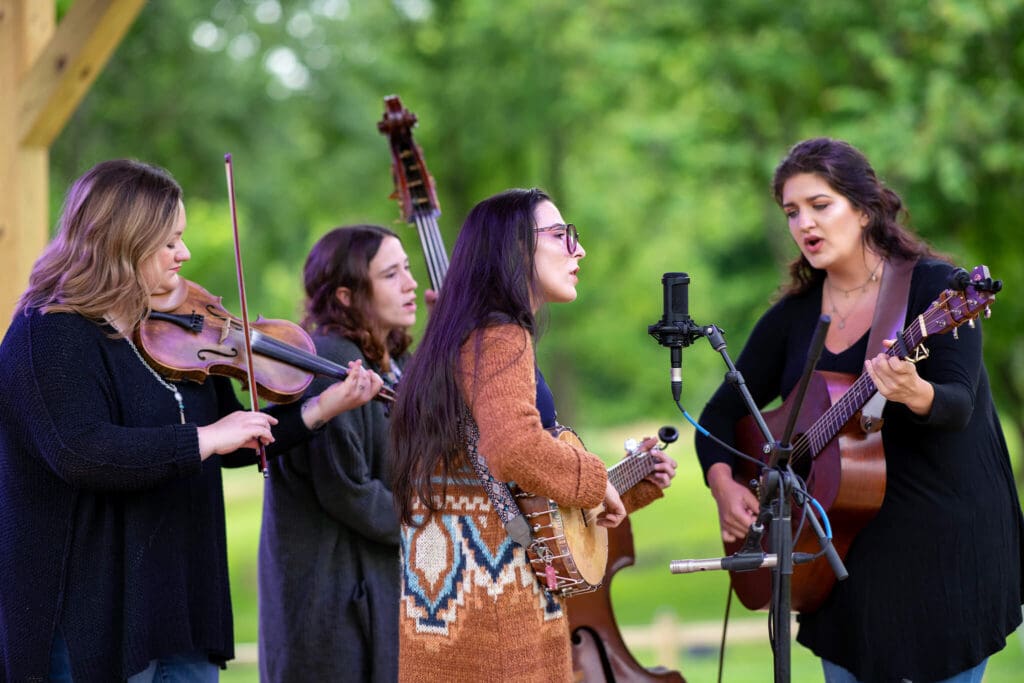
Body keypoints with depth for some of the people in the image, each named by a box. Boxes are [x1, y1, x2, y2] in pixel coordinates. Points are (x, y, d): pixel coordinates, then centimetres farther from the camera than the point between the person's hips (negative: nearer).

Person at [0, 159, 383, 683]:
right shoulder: (50, 335, -13)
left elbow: (230, 448, 17)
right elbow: (83, 455, -28)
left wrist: (321, 408, 6)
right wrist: (206, 437, -23)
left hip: (181, 602, 8)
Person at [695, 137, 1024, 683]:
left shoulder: (933, 286, -9)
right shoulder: (794, 315, 5)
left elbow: (958, 406, -21)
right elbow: (720, 413, 11)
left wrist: (915, 394, -43)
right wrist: (724, 485, -8)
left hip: (945, 539, -4)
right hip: (849, 546, 5)